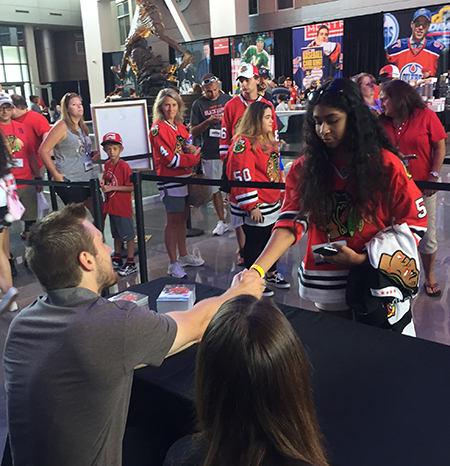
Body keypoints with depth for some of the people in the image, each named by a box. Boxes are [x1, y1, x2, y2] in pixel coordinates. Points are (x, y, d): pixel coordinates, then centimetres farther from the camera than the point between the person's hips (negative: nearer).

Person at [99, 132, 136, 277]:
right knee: (116, 234, 20)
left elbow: (131, 187, -20)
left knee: (128, 235, 2)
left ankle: (131, 264, 10)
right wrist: (103, 182, 1)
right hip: (111, 206, 8)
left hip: (123, 207, -8)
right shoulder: (107, 164, 7)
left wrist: (111, 188, -21)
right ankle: (117, 259, 35)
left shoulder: (124, 166, -16)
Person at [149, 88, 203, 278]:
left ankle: (183, 256, 29)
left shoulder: (180, 126, 13)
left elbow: (187, 147, 21)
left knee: (182, 218, 16)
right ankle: (173, 264, 7)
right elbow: (169, 159, -19)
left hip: (186, 177, 8)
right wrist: (194, 158, -12)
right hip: (170, 180, -8)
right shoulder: (158, 128, -12)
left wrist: (193, 149, -4)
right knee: (173, 221, -2)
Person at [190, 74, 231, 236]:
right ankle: (222, 221, 19)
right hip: (210, 154, 0)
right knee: (215, 189, 5)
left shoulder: (227, 99, 7)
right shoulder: (198, 105, 3)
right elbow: (193, 131, 1)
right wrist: (208, 122, -15)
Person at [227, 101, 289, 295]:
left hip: (272, 204, 10)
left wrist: (278, 195, 24)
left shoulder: (268, 141, 13)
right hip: (253, 209, -9)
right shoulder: (244, 143, -19)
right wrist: (252, 206, -21)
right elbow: (243, 178, -22)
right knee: (254, 242, 3)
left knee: (270, 239, 20)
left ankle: (271, 274, 37)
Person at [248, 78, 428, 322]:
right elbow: (290, 224, -15)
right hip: (327, 289, 2)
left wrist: (362, 258, -17)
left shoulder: (386, 165, -8)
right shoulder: (304, 169, -4)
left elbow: (413, 225, -6)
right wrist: (256, 271, -30)